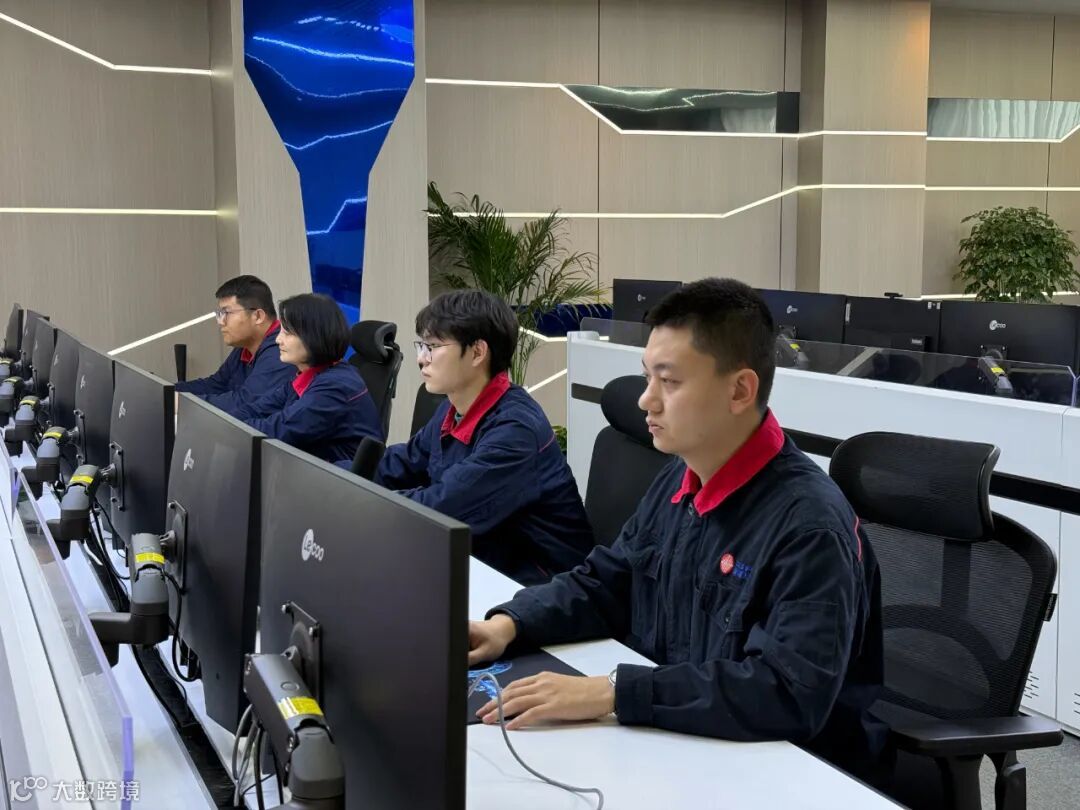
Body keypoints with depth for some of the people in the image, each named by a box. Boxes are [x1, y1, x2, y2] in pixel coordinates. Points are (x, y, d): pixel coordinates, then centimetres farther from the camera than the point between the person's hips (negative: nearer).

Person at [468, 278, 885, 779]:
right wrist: (508, 625, -3)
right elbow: (603, 583, 15)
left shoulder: (808, 525, -24)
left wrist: (612, 692, -35)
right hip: (670, 743, 7)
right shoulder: (680, 479, 4)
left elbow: (794, 692, -34)